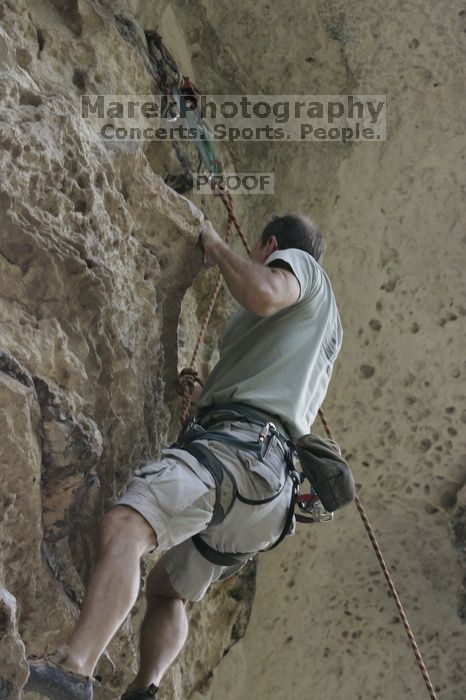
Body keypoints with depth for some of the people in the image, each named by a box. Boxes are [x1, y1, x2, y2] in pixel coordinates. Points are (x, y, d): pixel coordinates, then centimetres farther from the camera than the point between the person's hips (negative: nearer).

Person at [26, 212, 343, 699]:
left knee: (122, 528, -30)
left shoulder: (297, 260, 12)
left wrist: (215, 246, 2)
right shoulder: (319, 329, 38)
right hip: (273, 490, 11)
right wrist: (204, 395, 60)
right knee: (165, 589, 21)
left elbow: (262, 295, -15)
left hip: (238, 441, -11)